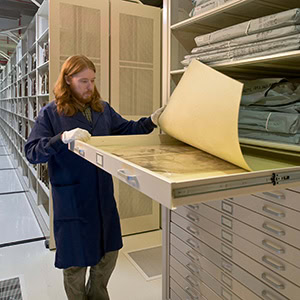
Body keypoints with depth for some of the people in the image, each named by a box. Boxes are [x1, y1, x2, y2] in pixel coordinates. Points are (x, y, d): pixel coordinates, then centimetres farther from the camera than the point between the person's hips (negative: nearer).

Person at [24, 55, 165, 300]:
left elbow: (127, 129, 11)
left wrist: (152, 121, -4)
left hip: (103, 195, 5)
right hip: (72, 199, -5)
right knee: (76, 260, 12)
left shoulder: (103, 109, 5)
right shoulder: (51, 113, -8)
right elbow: (32, 152, -15)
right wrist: (63, 138, -30)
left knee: (109, 252, 20)